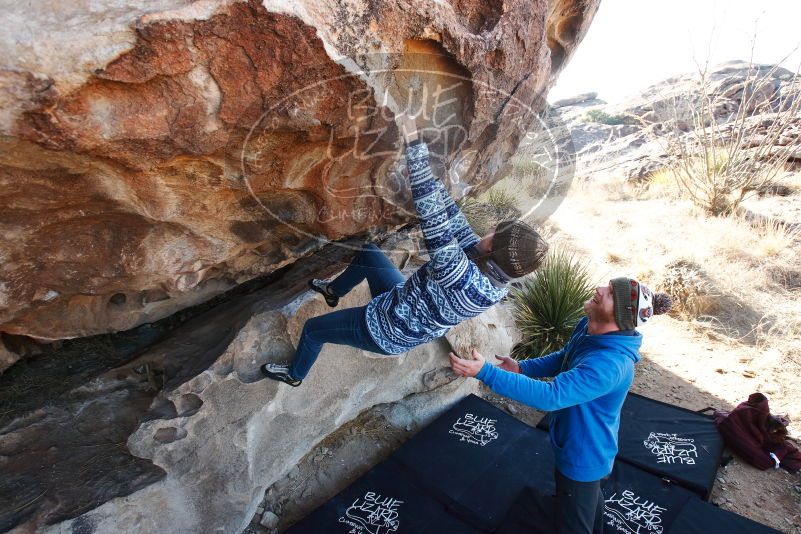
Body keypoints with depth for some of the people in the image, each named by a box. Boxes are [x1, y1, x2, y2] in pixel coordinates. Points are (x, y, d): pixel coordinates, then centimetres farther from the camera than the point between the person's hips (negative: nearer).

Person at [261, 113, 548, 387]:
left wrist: (414, 145, -45)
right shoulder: (492, 270, -18)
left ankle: (294, 374, 44)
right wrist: (423, 167, -9)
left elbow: (434, 220, -47)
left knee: (312, 330, 13)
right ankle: (333, 291, 48)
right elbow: (453, 220, -11)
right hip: (409, 306, 8)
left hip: (388, 330, -7)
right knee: (368, 252, 22)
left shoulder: (465, 280, -42)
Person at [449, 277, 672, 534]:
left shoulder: (610, 364, -40)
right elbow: (562, 359, 6)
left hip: (583, 455, -9)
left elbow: (550, 396, -44)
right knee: (590, 494, 36)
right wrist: (521, 367, -9)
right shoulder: (587, 327, -12)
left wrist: (485, 372, -48)